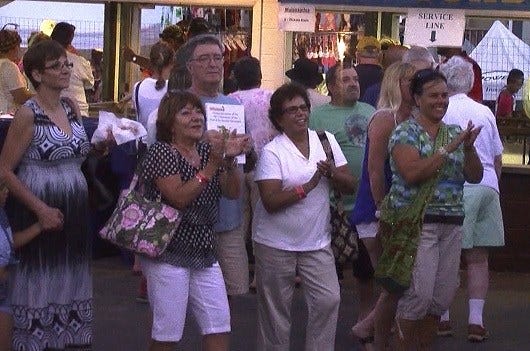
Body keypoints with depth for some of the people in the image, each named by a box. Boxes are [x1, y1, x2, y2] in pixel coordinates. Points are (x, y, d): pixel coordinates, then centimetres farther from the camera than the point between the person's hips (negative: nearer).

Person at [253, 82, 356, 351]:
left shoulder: (326, 140, 4)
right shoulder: (272, 152, -10)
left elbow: (349, 186, 4)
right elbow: (270, 202, -20)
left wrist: (332, 173, -16)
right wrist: (307, 187, -24)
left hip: (316, 242, 4)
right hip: (276, 245, -4)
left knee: (329, 300, -5)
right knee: (276, 313, 5)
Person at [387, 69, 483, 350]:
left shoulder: (454, 133, 13)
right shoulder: (405, 132, -5)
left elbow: (474, 177, 10)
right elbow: (412, 174, -20)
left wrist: (469, 147, -7)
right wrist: (448, 148, -20)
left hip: (451, 224, 6)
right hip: (417, 222, -6)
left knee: (442, 296, 7)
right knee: (418, 295, -12)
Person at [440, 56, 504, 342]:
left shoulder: (442, 112, -4)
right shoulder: (485, 112, 12)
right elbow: (498, 159, 17)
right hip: (488, 187, 5)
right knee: (478, 257, 8)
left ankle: (443, 318, 7)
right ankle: (476, 321, 4)